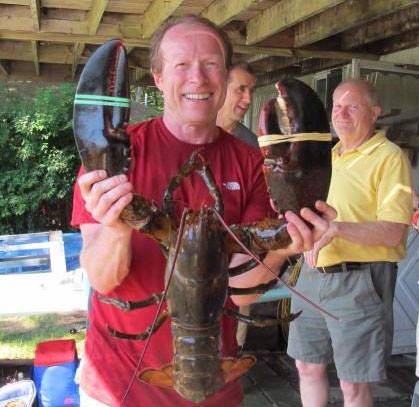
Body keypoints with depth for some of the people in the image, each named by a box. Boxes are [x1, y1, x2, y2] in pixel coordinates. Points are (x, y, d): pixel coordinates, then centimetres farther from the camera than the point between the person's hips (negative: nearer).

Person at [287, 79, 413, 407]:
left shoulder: (389, 157, -9)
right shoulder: (327, 156, 15)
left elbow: (394, 232, -19)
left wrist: (337, 228, -29)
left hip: (358, 281, -7)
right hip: (312, 275, 7)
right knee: (308, 367, 18)